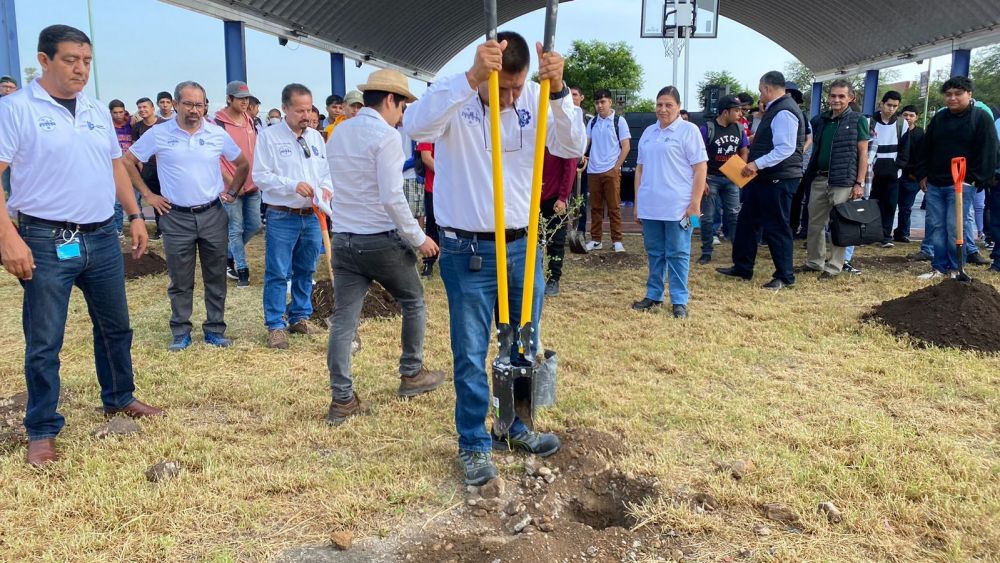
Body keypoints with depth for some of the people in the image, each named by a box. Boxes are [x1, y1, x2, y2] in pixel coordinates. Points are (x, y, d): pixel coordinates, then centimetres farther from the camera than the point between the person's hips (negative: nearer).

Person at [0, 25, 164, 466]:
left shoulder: (98, 112, 11)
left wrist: (135, 216, 13)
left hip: (102, 238, 6)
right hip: (46, 242, -6)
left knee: (115, 326, 17)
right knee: (44, 342, 3)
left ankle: (119, 398, 36)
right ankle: (42, 430, 16)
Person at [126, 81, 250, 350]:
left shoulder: (217, 134, 1)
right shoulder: (159, 134, -3)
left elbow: (243, 164, 15)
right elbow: (128, 162, 5)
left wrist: (232, 191, 8)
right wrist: (148, 195, 2)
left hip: (213, 215, 2)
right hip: (176, 217, -1)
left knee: (215, 277, 8)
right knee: (180, 281, 6)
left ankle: (215, 330, 19)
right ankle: (180, 333, 18)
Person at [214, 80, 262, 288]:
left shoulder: (250, 120, 10)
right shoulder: (219, 124, -11)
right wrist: (231, 183, -15)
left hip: (252, 185, 7)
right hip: (232, 187, -7)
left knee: (254, 225, 12)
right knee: (236, 229, 1)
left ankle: (229, 256, 32)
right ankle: (242, 270, 12)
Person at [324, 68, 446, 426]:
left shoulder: (338, 133, 12)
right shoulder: (386, 135, -13)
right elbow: (392, 198, -19)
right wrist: (419, 238, -11)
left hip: (343, 239, 6)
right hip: (382, 239, -6)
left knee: (343, 320, 5)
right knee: (413, 302, 16)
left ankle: (342, 400, 6)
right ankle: (412, 375, 27)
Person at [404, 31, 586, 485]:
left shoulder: (535, 99, -1)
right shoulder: (454, 96, -11)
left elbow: (573, 147, -13)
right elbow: (415, 126, -32)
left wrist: (558, 90, -29)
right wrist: (472, 77, -41)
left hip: (523, 245, 4)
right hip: (468, 250, -4)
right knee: (471, 353, 6)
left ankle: (515, 427, 38)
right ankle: (474, 444, 24)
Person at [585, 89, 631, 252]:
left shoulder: (619, 121, -1)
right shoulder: (592, 122, 10)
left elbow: (626, 147, -2)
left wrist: (616, 166, -7)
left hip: (611, 171, -4)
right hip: (593, 171, 4)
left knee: (614, 207, -1)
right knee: (595, 207, 8)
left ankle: (617, 241, 4)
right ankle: (596, 240, 14)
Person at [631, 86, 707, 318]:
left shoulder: (688, 130, -3)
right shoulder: (649, 132, 14)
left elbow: (701, 168, -7)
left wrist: (695, 203, -13)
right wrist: (637, 202, 14)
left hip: (678, 207, -5)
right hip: (650, 206, 5)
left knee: (677, 254, 1)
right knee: (655, 253, 13)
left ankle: (679, 301, 7)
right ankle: (653, 295, 23)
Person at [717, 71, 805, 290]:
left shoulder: (784, 112, -18)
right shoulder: (774, 109, 14)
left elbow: (785, 149, -26)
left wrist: (757, 164, -28)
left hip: (779, 180, -10)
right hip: (764, 178, 10)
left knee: (776, 227, -2)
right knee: (747, 221, 15)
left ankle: (784, 277, 11)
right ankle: (742, 267, 25)